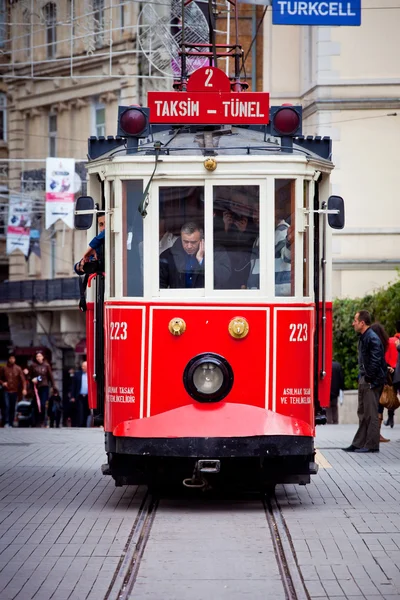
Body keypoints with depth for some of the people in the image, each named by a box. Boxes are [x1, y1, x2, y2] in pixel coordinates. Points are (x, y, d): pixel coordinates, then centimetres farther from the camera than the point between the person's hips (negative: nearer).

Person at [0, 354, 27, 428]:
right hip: (6, 391, -1)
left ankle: (11, 423, 10)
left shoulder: (18, 369, 4)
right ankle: (6, 422, -15)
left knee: (12, 408, 4)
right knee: (7, 406, -14)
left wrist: (24, 389, -16)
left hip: (14, 391, 1)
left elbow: (23, 379, -3)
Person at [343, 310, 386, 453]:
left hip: (372, 382, -10)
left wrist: (368, 379, -17)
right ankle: (359, 444, 17)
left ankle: (372, 445, -1)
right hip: (364, 380, 10)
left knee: (371, 413, -5)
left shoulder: (372, 339, -16)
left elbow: (375, 361, -20)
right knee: (362, 413, 13)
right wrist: (361, 377, 12)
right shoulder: (363, 338, 14)